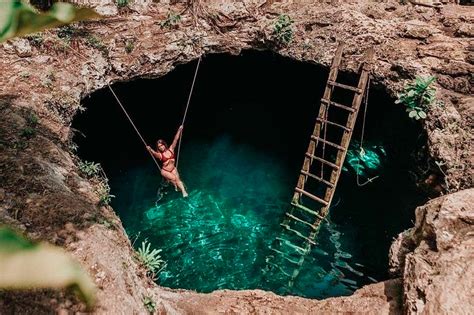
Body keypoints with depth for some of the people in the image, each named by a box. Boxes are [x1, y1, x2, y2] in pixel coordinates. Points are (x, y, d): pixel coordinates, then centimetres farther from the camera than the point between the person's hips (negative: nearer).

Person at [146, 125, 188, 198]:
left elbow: (175, 140, -12)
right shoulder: (160, 155, -15)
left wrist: (179, 130, -17)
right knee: (174, 178, -20)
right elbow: (154, 153, -39)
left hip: (173, 169, 2)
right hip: (165, 171, -2)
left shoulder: (170, 149, -7)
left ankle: (184, 191, -22)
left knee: (178, 179, -15)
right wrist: (150, 150, -61)